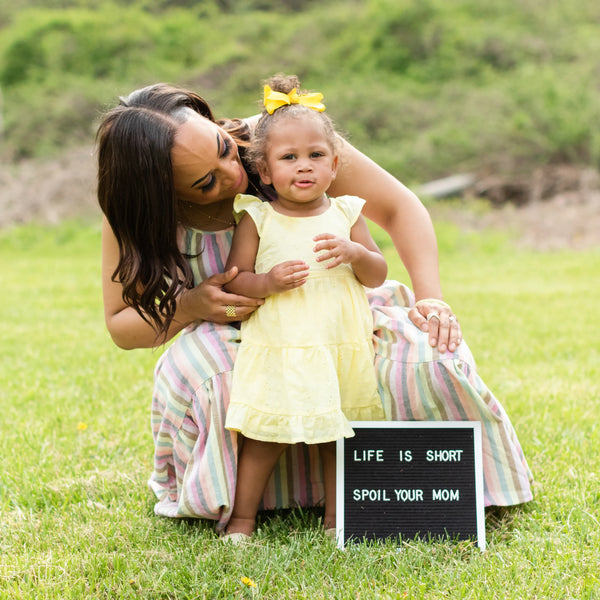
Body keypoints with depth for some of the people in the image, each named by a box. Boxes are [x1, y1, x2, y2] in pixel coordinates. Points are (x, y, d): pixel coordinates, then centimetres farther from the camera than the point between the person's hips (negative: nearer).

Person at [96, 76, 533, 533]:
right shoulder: (135, 214, -18)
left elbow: (400, 207, -11)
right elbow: (121, 325, -6)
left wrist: (432, 300, -25)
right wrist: (190, 307, -28)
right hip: (238, 340, 0)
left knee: (429, 362, -30)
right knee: (190, 375, -37)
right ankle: (234, 507, -6)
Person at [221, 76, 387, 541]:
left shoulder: (346, 214, 6)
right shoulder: (256, 219, 0)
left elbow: (378, 276, 5)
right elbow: (233, 280, -1)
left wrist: (355, 252, -15)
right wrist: (268, 281, -19)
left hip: (342, 348, 3)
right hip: (277, 352, -2)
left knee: (340, 439, 10)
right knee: (263, 438, -1)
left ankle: (336, 517, 25)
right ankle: (242, 519, 13)